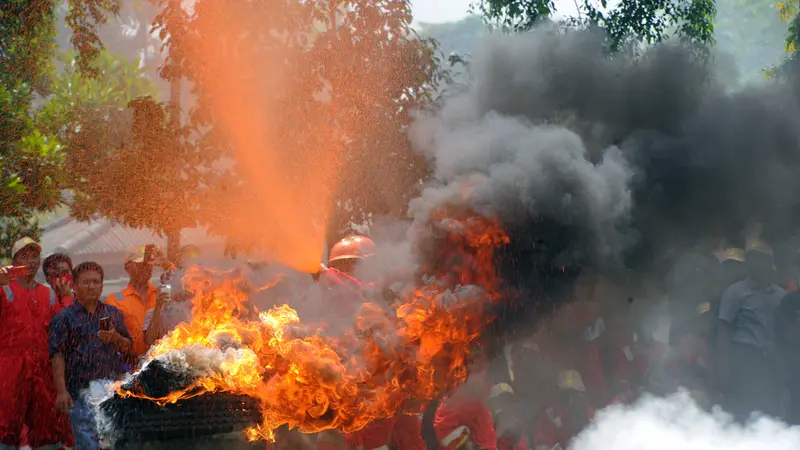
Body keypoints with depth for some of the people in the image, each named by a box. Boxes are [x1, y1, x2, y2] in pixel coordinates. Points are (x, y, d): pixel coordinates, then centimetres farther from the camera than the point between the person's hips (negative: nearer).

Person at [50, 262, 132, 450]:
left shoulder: (114, 314, 15)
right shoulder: (64, 317, 2)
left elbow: (127, 348, 17)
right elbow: (58, 356, -5)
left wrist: (115, 338, -6)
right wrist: (61, 391, -14)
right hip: (81, 391, -4)